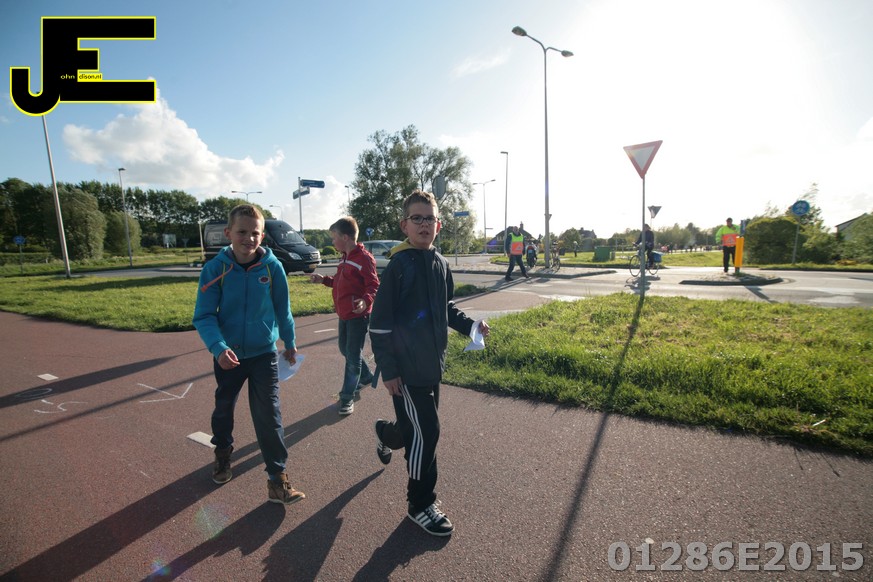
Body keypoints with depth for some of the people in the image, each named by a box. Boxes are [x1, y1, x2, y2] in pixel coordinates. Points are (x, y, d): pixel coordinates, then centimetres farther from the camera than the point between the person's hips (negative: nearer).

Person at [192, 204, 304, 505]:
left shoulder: (272, 267, -11)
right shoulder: (215, 268, -13)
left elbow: (283, 310, 1)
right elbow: (204, 315, -13)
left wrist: (289, 343, 11)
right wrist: (218, 347, -29)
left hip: (264, 354, -1)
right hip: (227, 356, 2)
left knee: (268, 415, -2)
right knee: (224, 408, 22)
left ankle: (277, 478, 10)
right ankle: (222, 452, 51)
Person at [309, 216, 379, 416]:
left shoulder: (364, 258, -17)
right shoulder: (344, 258, 13)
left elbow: (374, 286, -22)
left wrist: (366, 300, -38)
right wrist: (323, 280, 17)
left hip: (358, 316, -10)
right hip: (344, 314, 10)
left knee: (353, 355, -1)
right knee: (345, 349, 21)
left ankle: (348, 397, 10)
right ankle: (366, 376, 42)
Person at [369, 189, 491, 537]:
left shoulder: (441, 264, 6)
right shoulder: (398, 266, -14)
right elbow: (380, 322, -13)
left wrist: (470, 325, 3)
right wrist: (388, 369, -13)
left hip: (433, 364, 7)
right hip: (407, 368, -7)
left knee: (419, 427, 19)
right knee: (426, 432, -2)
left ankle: (386, 434, 53)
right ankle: (420, 504, 21)